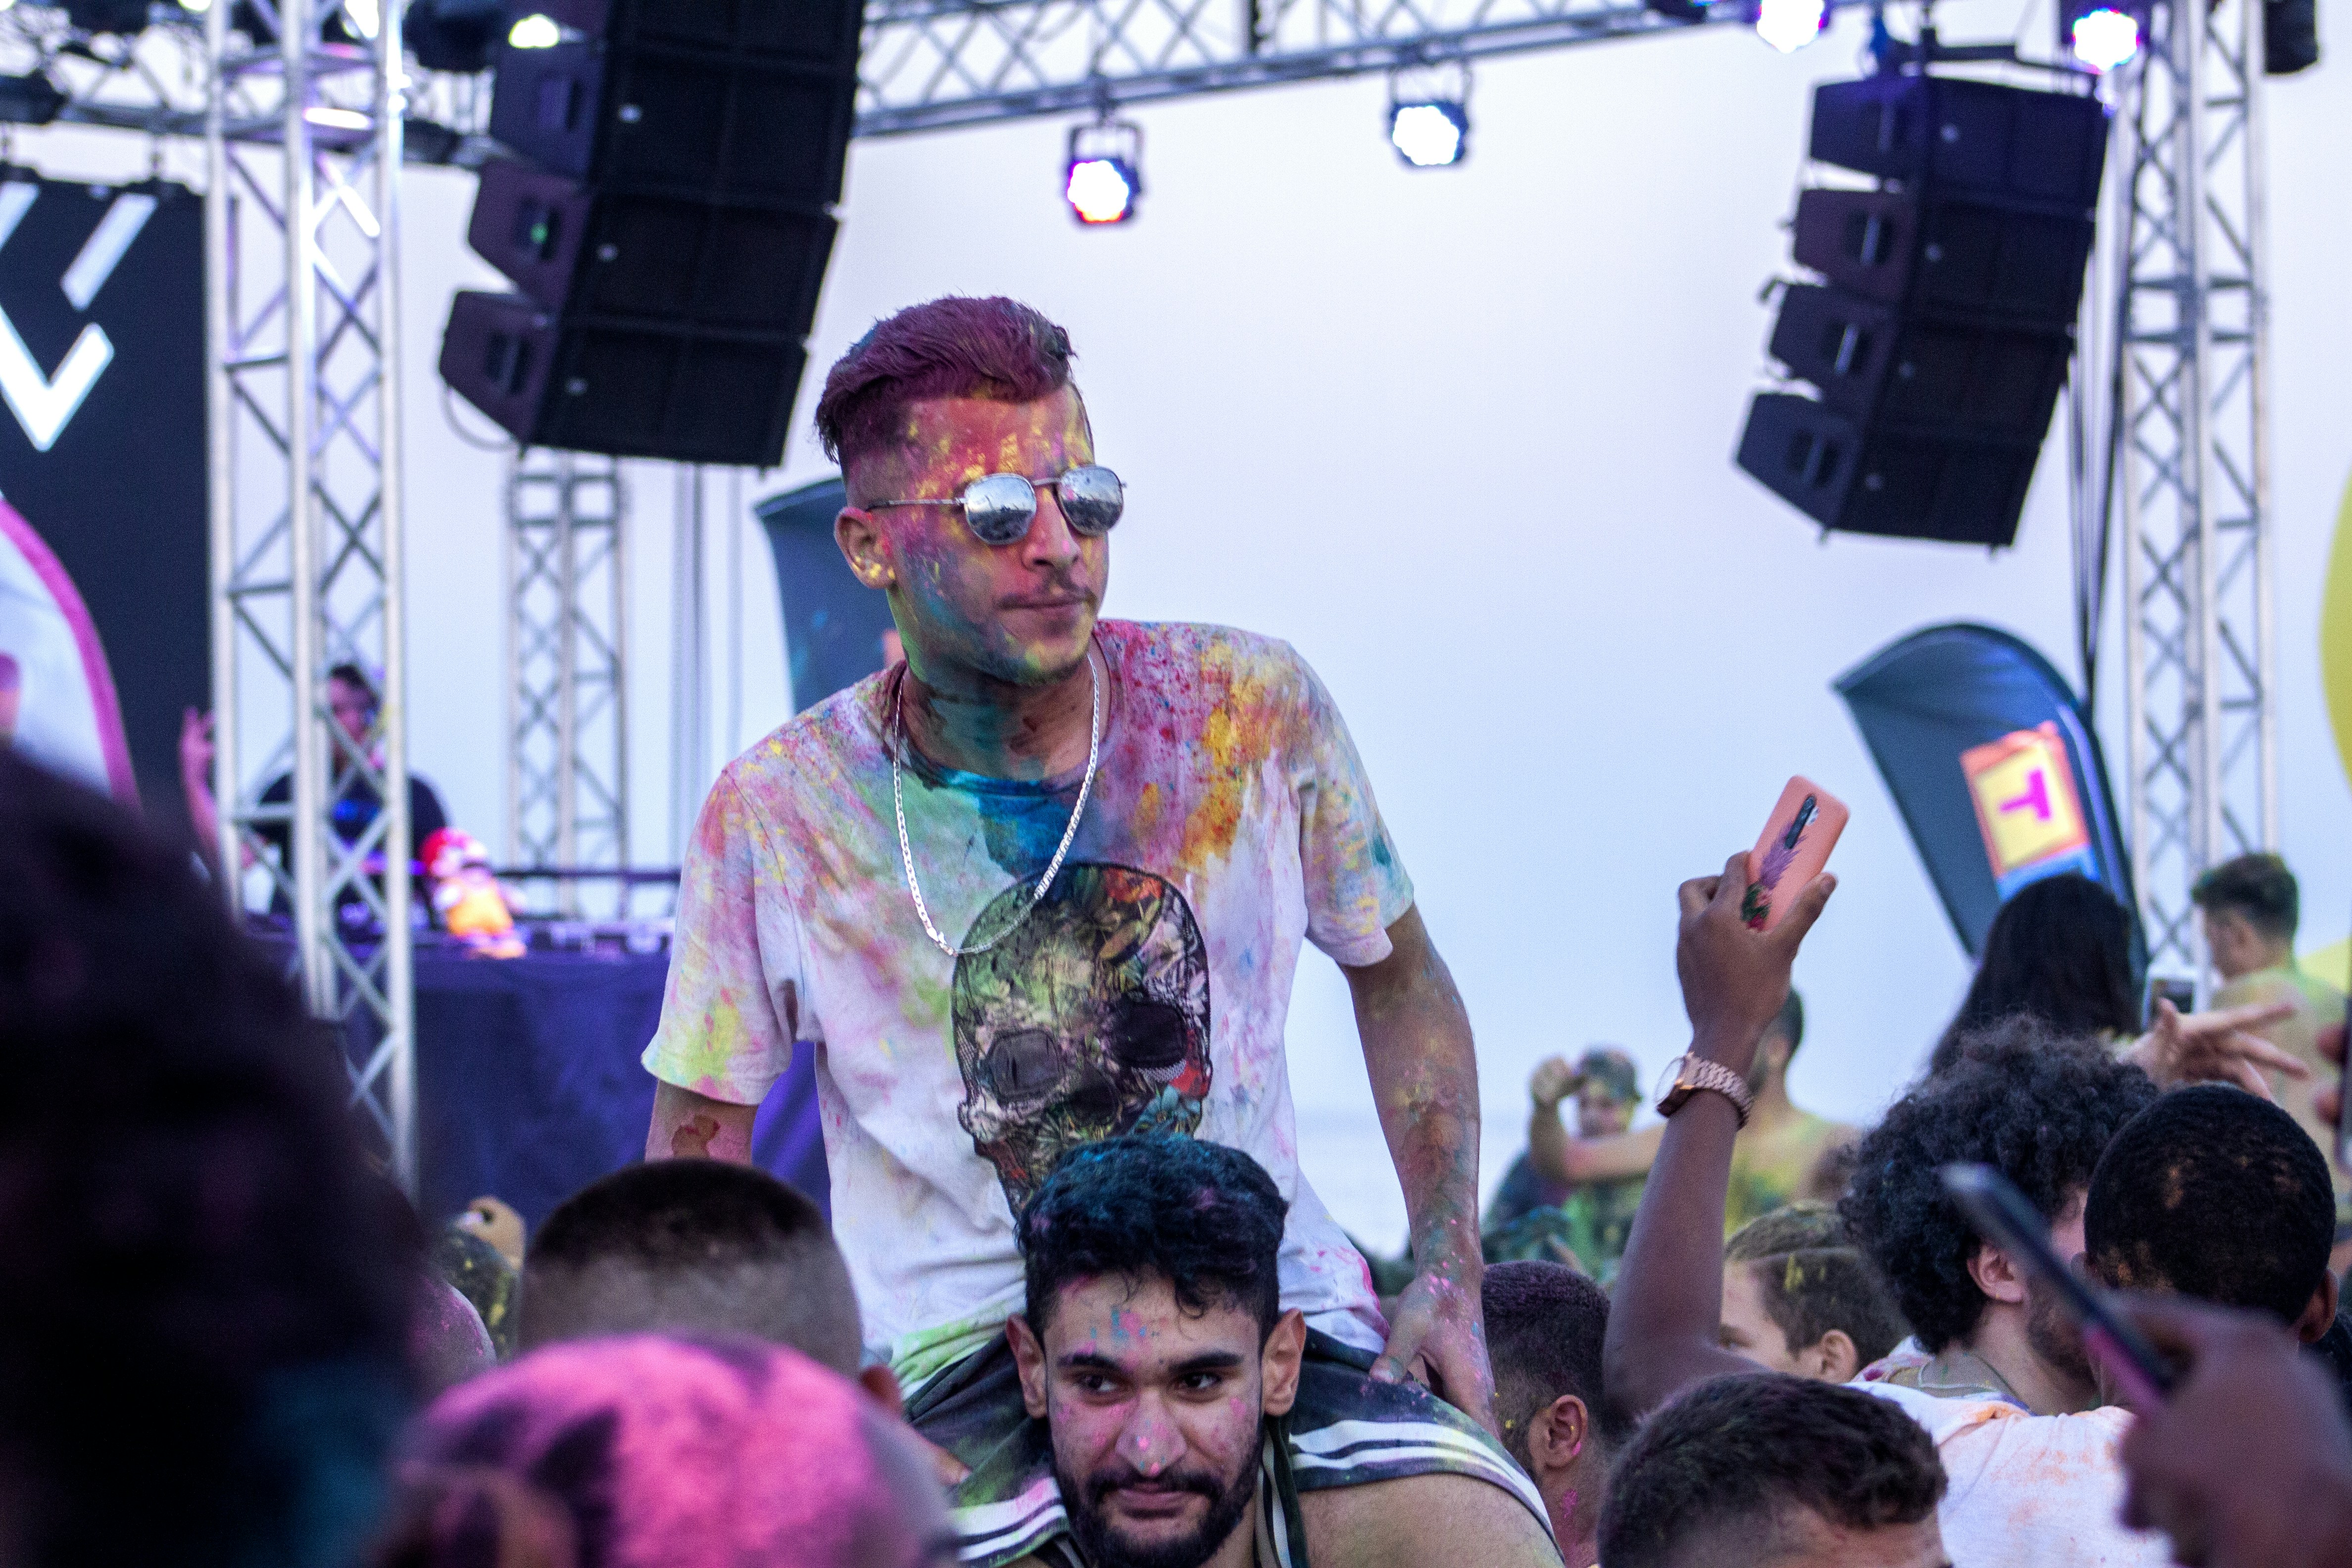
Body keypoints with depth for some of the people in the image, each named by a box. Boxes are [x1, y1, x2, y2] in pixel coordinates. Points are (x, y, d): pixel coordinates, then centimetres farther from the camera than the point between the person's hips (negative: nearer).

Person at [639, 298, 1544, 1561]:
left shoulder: (1253, 711, 0)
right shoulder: (779, 812, -3)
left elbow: (1397, 977, 14)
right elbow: (696, 1142, 8)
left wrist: (1450, 1277, 3)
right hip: (950, 1355, -1)